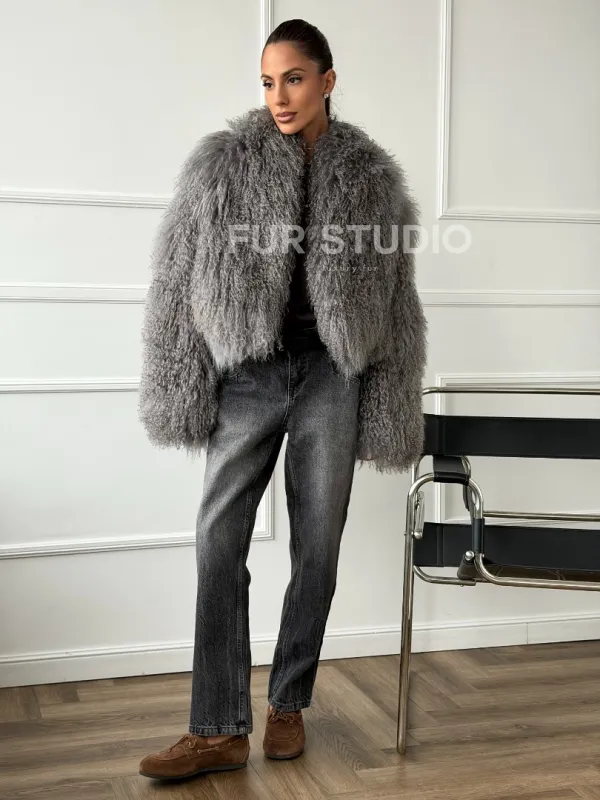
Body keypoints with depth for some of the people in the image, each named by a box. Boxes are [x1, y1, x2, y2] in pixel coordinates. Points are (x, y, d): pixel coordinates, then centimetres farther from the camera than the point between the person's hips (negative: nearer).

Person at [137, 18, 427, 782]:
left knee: (317, 544, 5)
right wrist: (180, 390, -3)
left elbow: (397, 303, 6)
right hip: (249, 371, 0)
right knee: (219, 540, -4)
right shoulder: (220, 163, 1)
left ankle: (288, 706, 22)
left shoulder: (372, 175, 2)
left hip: (332, 373, 0)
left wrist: (388, 410, 2)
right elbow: (174, 281, 2)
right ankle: (219, 729, 5)